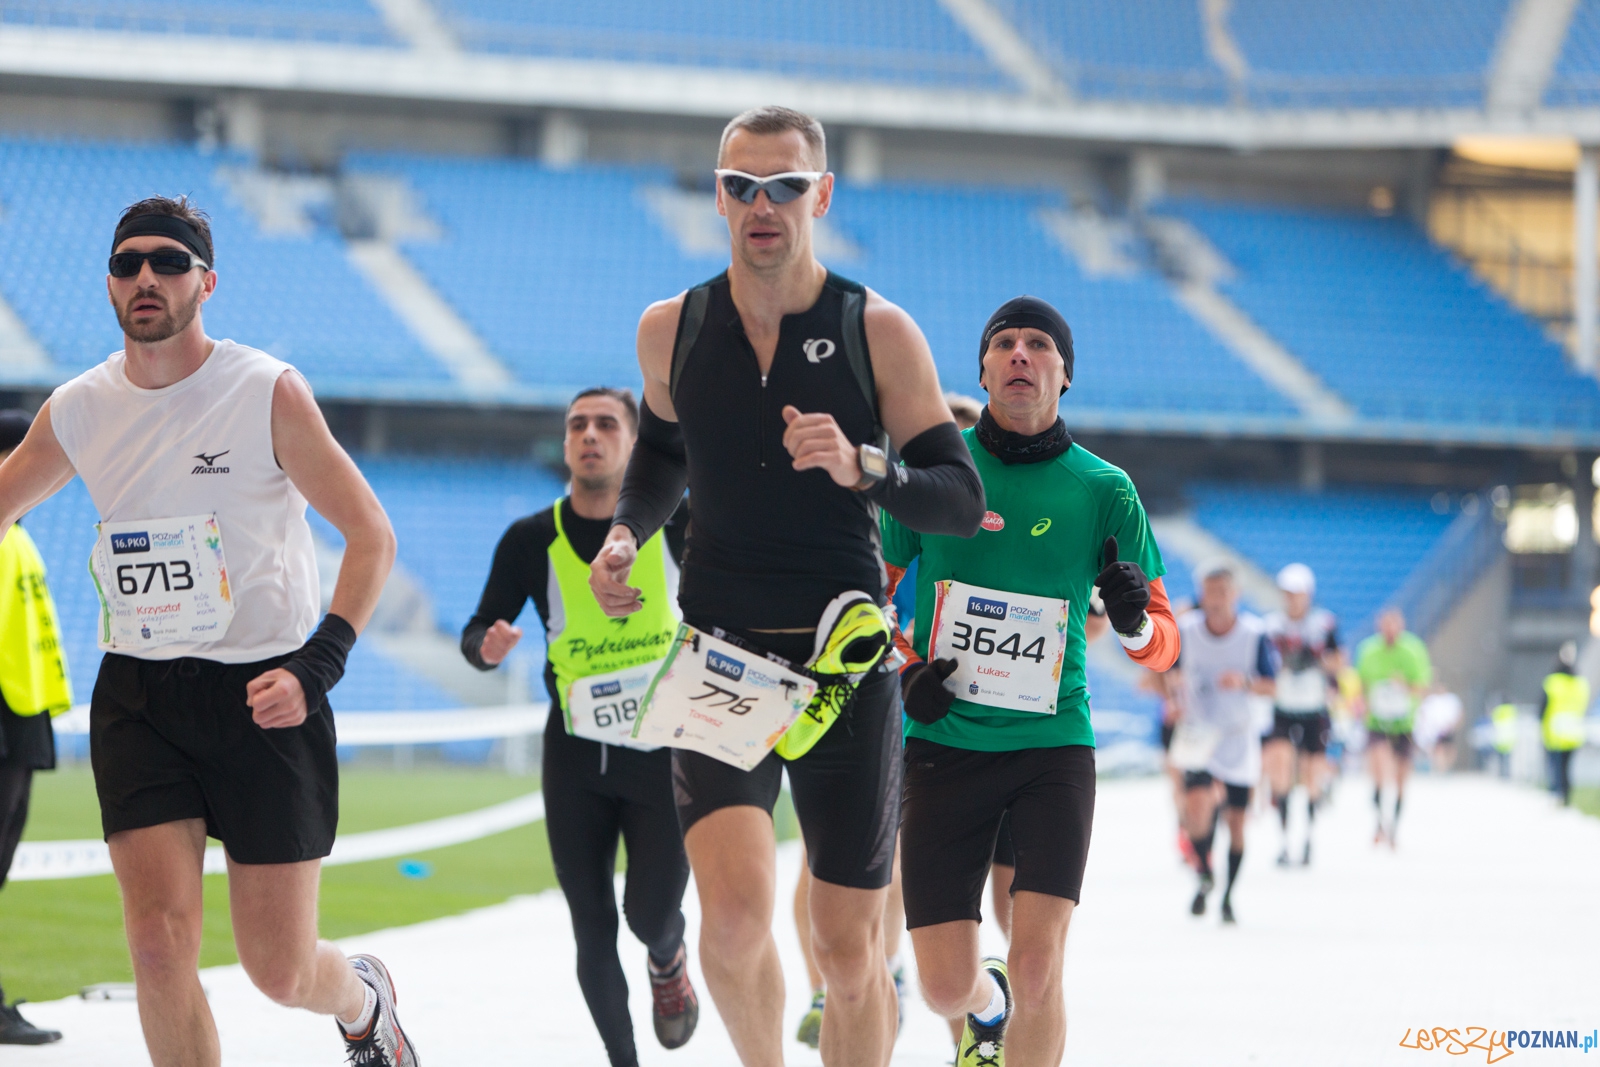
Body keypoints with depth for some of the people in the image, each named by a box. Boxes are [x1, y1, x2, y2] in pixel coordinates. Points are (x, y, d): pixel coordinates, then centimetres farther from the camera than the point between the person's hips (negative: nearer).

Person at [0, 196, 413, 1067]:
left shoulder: (268, 393, -8)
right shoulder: (77, 413, 3)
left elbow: (370, 533, -7)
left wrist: (318, 666, -18)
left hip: (261, 692, -3)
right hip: (137, 699, 3)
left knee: (279, 972, 1)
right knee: (159, 944, -15)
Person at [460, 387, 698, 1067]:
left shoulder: (674, 524, -7)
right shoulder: (533, 541, -6)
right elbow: (477, 633, 0)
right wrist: (487, 648, -23)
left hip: (666, 752, -1)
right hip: (577, 756, 1)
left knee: (650, 917, -7)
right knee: (593, 930, 1)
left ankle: (669, 961, 30)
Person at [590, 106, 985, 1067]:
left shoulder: (878, 331, -3)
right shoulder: (672, 331, 4)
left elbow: (962, 499, -4)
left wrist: (862, 468, -22)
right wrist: (625, 536, 6)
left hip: (846, 665, 0)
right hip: (720, 656, 1)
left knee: (848, 951, 4)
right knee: (736, 918, -20)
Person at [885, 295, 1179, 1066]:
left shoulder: (1103, 490, 2)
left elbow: (1163, 647, 6)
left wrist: (1135, 621, -17)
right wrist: (904, 672, -2)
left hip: (1052, 748, -1)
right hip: (943, 747, 1)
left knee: (1037, 966, -16)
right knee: (944, 986, -2)